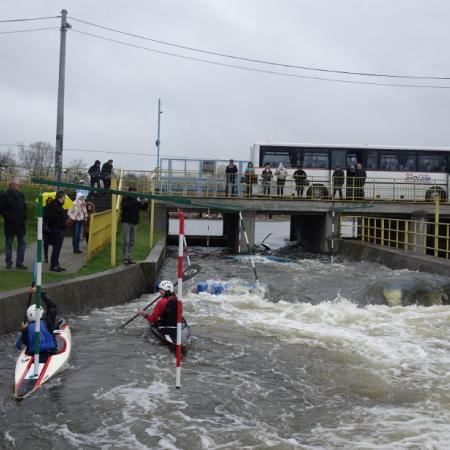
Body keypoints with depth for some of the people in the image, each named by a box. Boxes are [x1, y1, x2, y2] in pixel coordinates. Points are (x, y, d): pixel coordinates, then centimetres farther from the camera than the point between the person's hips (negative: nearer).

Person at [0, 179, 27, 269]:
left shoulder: (21, 195, 9)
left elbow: (24, 207, 19)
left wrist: (24, 217, 5)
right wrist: (8, 216, -16)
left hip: (21, 224, 5)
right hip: (10, 224, -5)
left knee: (22, 243, 4)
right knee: (9, 244, 5)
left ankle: (20, 262, 9)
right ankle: (8, 262, 14)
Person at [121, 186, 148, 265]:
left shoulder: (136, 200, 12)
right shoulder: (125, 199, -4)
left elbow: (144, 208, 11)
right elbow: (127, 205, -24)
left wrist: (146, 202, -9)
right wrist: (136, 201, -32)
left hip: (134, 223, 6)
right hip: (126, 222, -5)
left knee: (132, 242, 7)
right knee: (126, 242, -8)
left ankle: (130, 258, 11)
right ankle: (125, 258, -8)